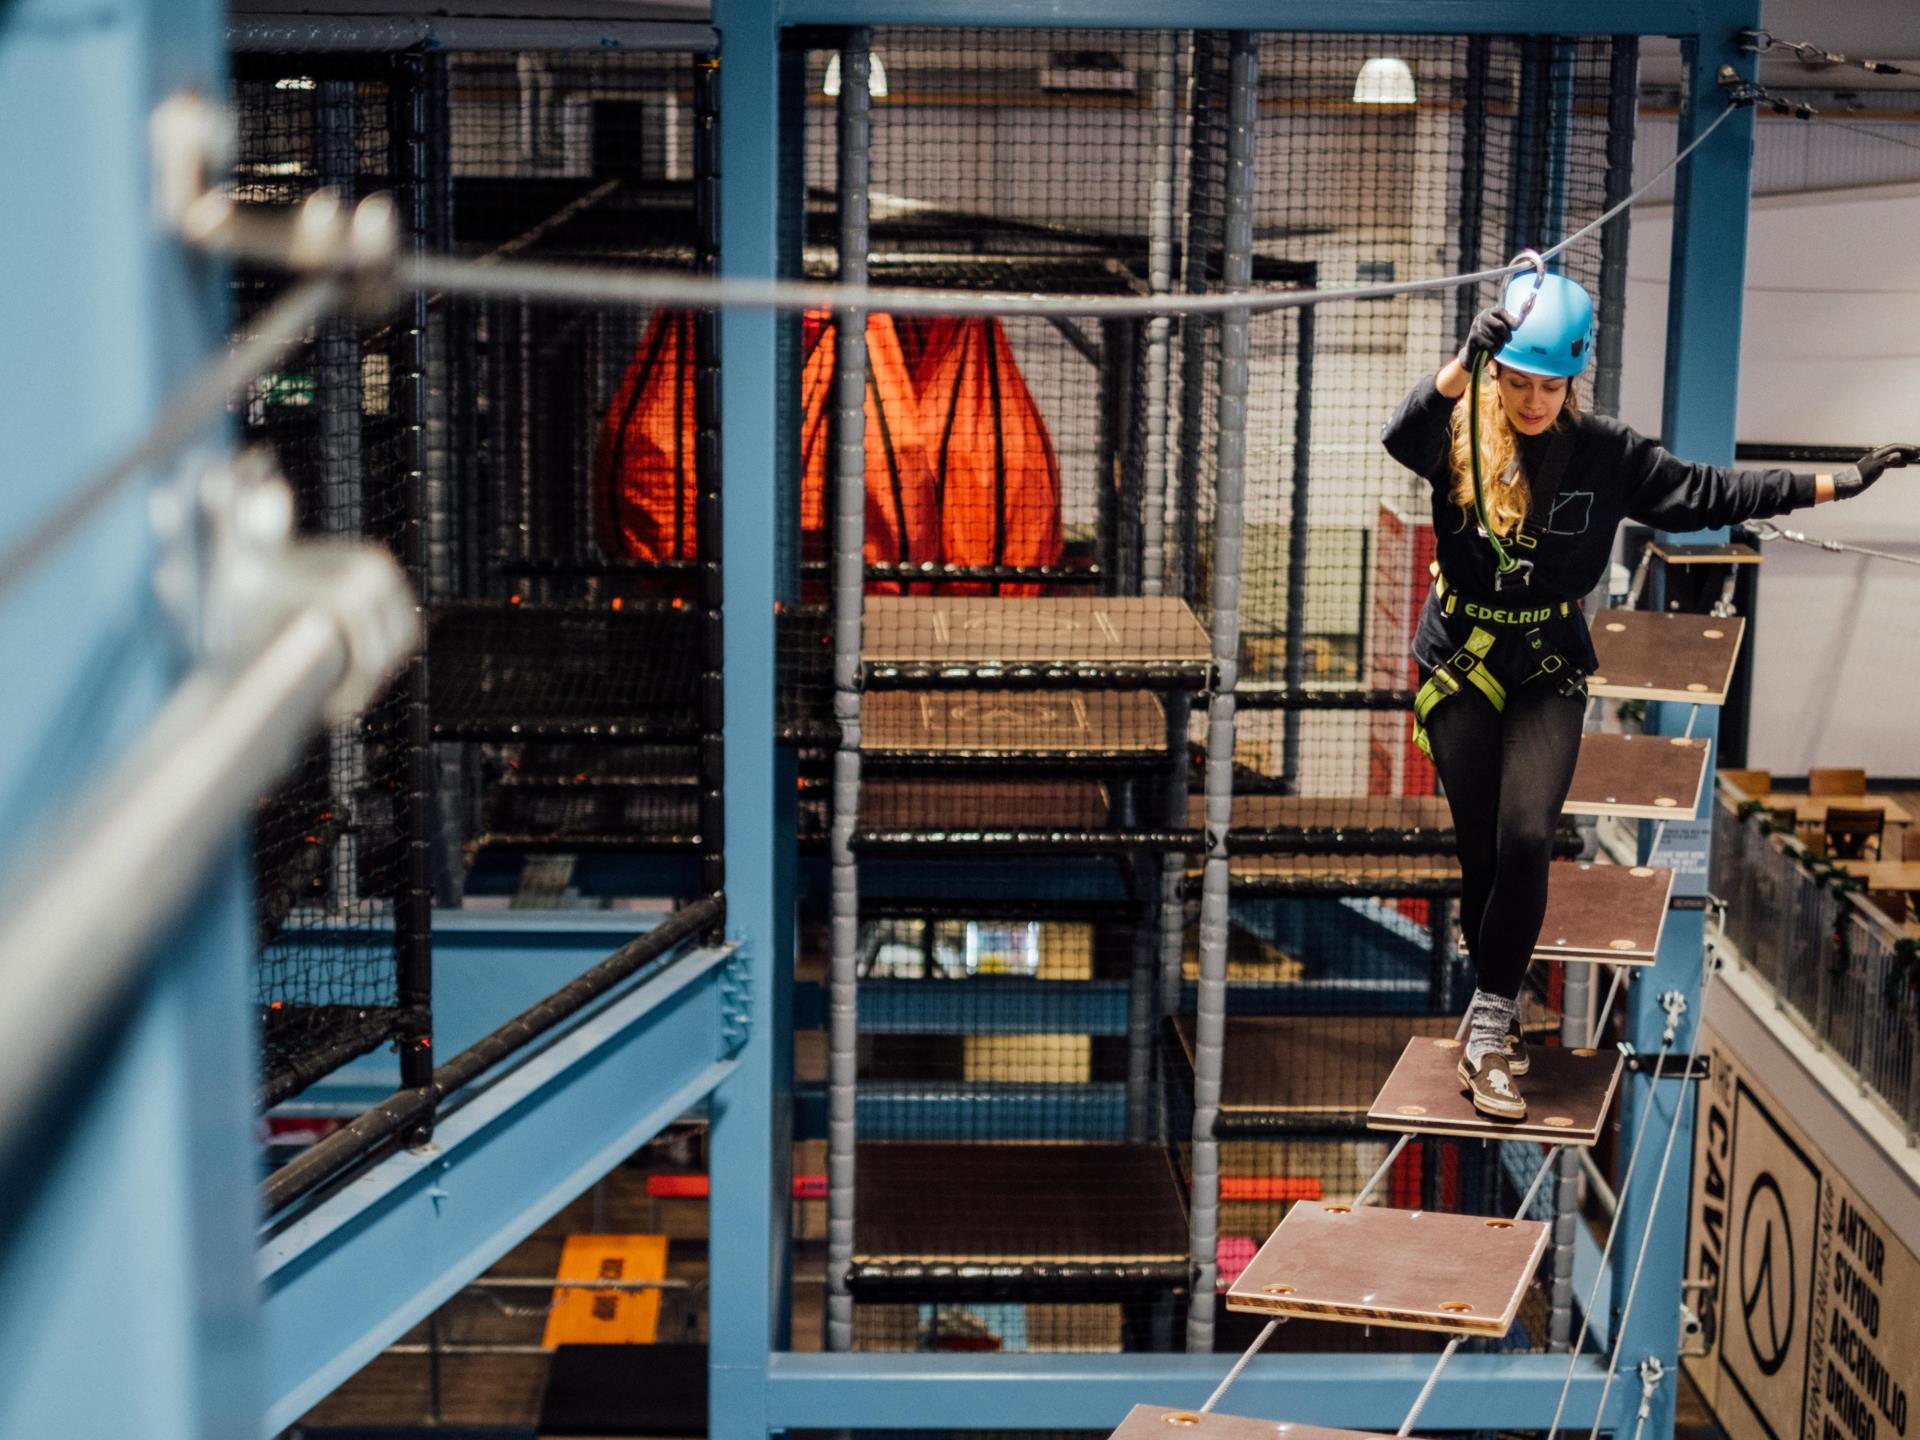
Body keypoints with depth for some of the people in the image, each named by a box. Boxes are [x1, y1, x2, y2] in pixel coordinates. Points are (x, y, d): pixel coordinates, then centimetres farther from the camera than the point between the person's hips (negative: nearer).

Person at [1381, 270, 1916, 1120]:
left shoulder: (1604, 454, -4)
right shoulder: (1460, 437, -9)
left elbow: (1706, 494, -1)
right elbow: (1402, 439, -31)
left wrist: (1836, 484, -3)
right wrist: (1463, 364, -48)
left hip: (1548, 673, 1)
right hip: (1460, 665, 0)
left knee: (1526, 837, -17)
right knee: (1480, 851, 3)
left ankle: (1490, 1019, -6)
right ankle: (1496, 1012, 23)